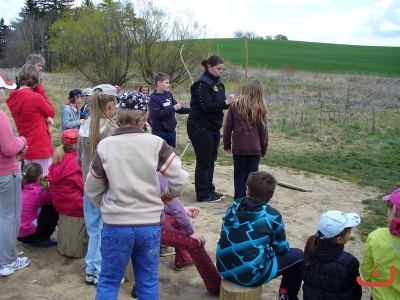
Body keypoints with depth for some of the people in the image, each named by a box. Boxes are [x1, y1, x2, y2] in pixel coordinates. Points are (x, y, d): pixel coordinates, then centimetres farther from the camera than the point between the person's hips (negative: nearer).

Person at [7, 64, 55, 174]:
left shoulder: (12, 99, 4)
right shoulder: (35, 97, -19)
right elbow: (51, 113, -2)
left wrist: (44, 118, -4)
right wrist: (41, 92, 0)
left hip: (26, 148, 8)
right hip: (41, 148, -8)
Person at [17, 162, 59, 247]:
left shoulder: (23, 188, 3)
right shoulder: (38, 191, -18)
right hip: (28, 234, -8)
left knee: (45, 207, 20)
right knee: (53, 209, 0)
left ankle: (38, 238, 16)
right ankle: (41, 240, 6)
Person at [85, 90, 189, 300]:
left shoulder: (105, 146, -6)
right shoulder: (156, 144, -9)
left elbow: (92, 189, 4)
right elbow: (180, 180, -9)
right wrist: (165, 198, 10)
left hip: (116, 226, 0)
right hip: (149, 225, 1)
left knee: (108, 282, 15)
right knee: (148, 283, 16)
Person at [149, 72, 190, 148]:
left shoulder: (169, 94, 5)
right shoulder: (153, 98, -13)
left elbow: (178, 108, 12)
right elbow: (157, 114, -22)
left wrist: (190, 110, -2)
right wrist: (173, 108, -22)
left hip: (171, 131, 7)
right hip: (160, 132, -7)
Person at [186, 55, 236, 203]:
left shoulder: (218, 83, 12)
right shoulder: (202, 83, -15)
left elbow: (219, 103, 13)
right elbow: (207, 106, -23)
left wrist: (230, 102, -5)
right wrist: (226, 102, -24)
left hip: (213, 127, 9)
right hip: (200, 128, -9)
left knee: (211, 160, 14)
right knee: (203, 161, -2)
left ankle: (209, 190, 24)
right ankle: (203, 194, 7)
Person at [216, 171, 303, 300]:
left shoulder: (235, 205, 2)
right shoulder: (272, 216, -11)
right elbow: (282, 249, 0)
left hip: (225, 269, 6)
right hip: (250, 275, -6)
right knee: (298, 256, 12)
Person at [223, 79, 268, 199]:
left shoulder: (235, 105, -1)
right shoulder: (260, 108, -1)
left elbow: (228, 127, 2)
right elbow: (263, 130, 4)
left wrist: (227, 144, 13)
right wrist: (264, 149, 14)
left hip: (238, 147, 0)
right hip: (255, 148, 0)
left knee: (239, 175, 9)